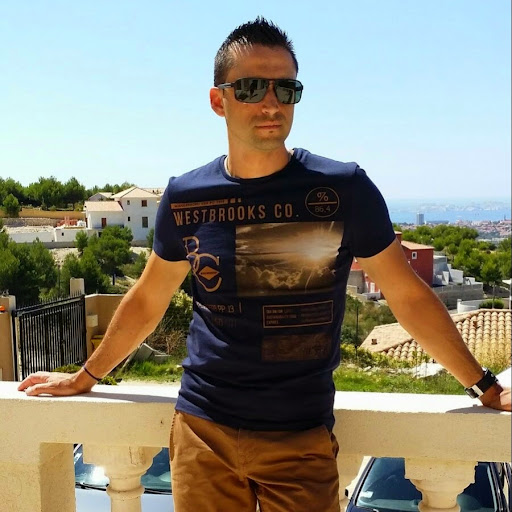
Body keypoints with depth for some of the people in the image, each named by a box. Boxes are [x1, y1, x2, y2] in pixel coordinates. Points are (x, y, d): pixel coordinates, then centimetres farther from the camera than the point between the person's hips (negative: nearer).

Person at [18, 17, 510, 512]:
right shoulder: (185, 196, -1)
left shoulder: (343, 188, -8)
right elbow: (147, 301, 11)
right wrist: (85, 378, 19)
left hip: (301, 438, -2)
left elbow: (409, 296, 0)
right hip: (202, 431, 2)